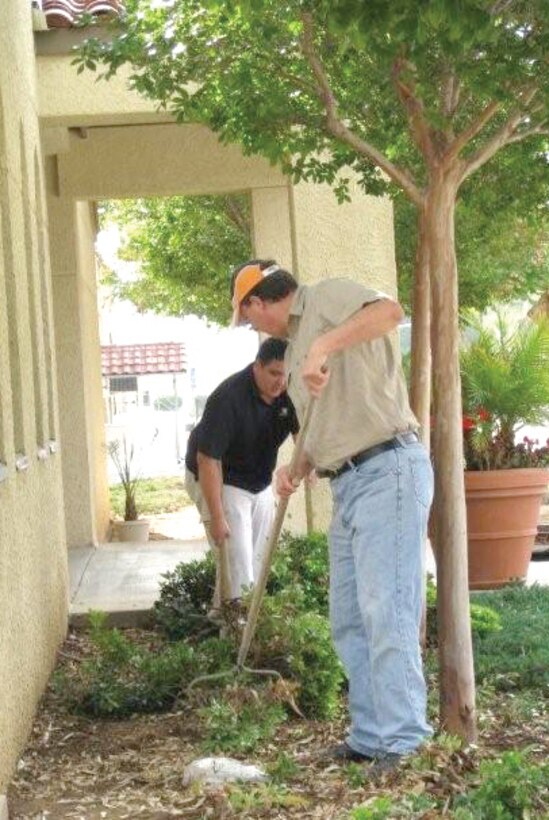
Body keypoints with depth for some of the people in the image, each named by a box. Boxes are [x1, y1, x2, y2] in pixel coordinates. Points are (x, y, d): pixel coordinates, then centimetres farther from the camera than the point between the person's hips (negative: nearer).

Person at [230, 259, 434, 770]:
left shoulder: (327, 298, -2)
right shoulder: (295, 347, 24)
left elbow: (390, 311, -24)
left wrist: (324, 347, -29)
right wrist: (296, 471, 9)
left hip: (387, 472, -10)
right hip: (348, 485, 10)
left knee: (387, 612, -14)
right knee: (349, 622, 11)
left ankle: (403, 742, -13)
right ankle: (370, 738, 16)